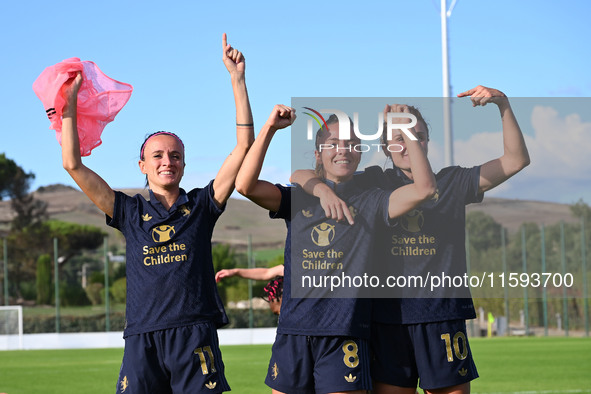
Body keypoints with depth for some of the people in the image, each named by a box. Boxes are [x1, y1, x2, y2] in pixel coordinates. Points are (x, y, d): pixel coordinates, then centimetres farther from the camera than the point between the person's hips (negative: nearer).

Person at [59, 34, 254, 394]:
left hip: (195, 334, -1)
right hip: (142, 337, 1)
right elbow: (74, 165, 12)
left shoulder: (201, 206, 11)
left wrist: (237, 79, 3)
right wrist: (69, 102, 10)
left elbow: (244, 146, 6)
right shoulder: (131, 212, 13)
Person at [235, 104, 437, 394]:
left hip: (346, 331, -1)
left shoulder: (370, 202, 9)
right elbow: (245, 185, -4)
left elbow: (424, 189, -6)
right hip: (294, 329, 2)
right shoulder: (297, 199, 11)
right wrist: (270, 128, -6)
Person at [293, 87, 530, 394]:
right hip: (389, 314, 0)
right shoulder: (374, 183, 9)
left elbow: (516, 160, 8)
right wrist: (325, 190, -16)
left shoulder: (453, 182, 12)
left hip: (442, 314, 0)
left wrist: (502, 103, -1)